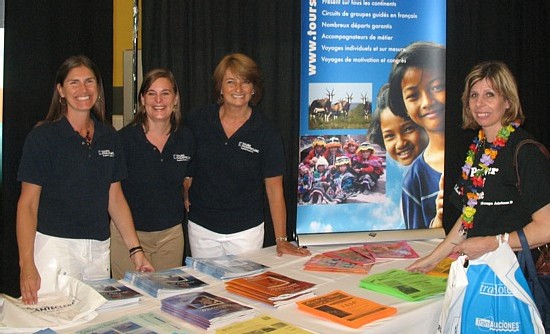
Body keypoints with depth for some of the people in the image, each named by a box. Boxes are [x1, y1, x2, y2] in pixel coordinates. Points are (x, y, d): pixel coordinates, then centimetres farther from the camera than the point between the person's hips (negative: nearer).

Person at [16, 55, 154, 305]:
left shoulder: (109, 137, 8)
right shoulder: (43, 136, -6)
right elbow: (28, 203, -9)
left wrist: (135, 250, 5)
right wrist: (27, 264, -19)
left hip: (99, 249, 5)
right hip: (55, 245, -4)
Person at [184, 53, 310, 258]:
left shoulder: (266, 134, -8)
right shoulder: (199, 120, -3)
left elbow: (274, 189, -7)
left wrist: (281, 240, -10)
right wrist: (186, 193, 0)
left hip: (246, 230, -2)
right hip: (201, 227, 2)